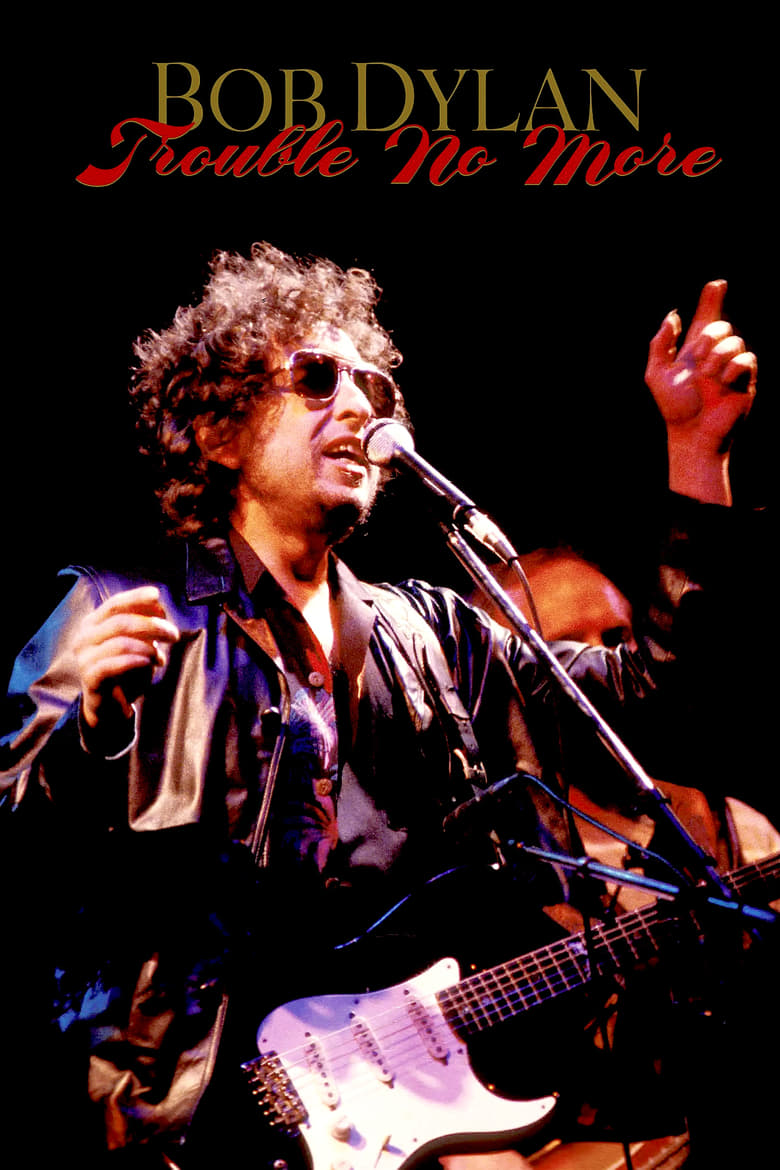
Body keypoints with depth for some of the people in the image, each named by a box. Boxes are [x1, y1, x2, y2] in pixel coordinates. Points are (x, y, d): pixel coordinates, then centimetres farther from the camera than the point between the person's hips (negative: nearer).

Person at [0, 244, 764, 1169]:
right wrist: (90, 729, -25)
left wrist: (698, 450, 9)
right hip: (222, 1091, -4)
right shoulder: (116, 618, 6)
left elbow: (643, 685, 15)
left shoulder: (428, 631, 20)